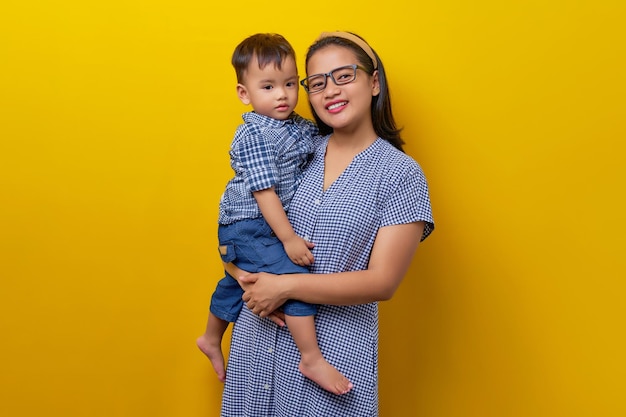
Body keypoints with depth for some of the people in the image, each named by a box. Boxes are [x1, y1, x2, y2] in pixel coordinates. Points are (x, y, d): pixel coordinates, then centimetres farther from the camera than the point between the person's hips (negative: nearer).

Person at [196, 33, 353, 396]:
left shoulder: (302, 127, 3)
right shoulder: (253, 136, -21)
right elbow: (264, 190, -24)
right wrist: (288, 238, -25)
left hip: (269, 225, 9)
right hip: (249, 227, -9)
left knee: (235, 282, 24)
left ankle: (211, 339, 46)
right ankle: (312, 359, -7)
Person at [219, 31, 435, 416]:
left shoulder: (402, 175, -6)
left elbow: (383, 281, -12)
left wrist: (285, 286, -17)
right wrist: (250, 281, -12)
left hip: (335, 350, -3)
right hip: (256, 338, 4)